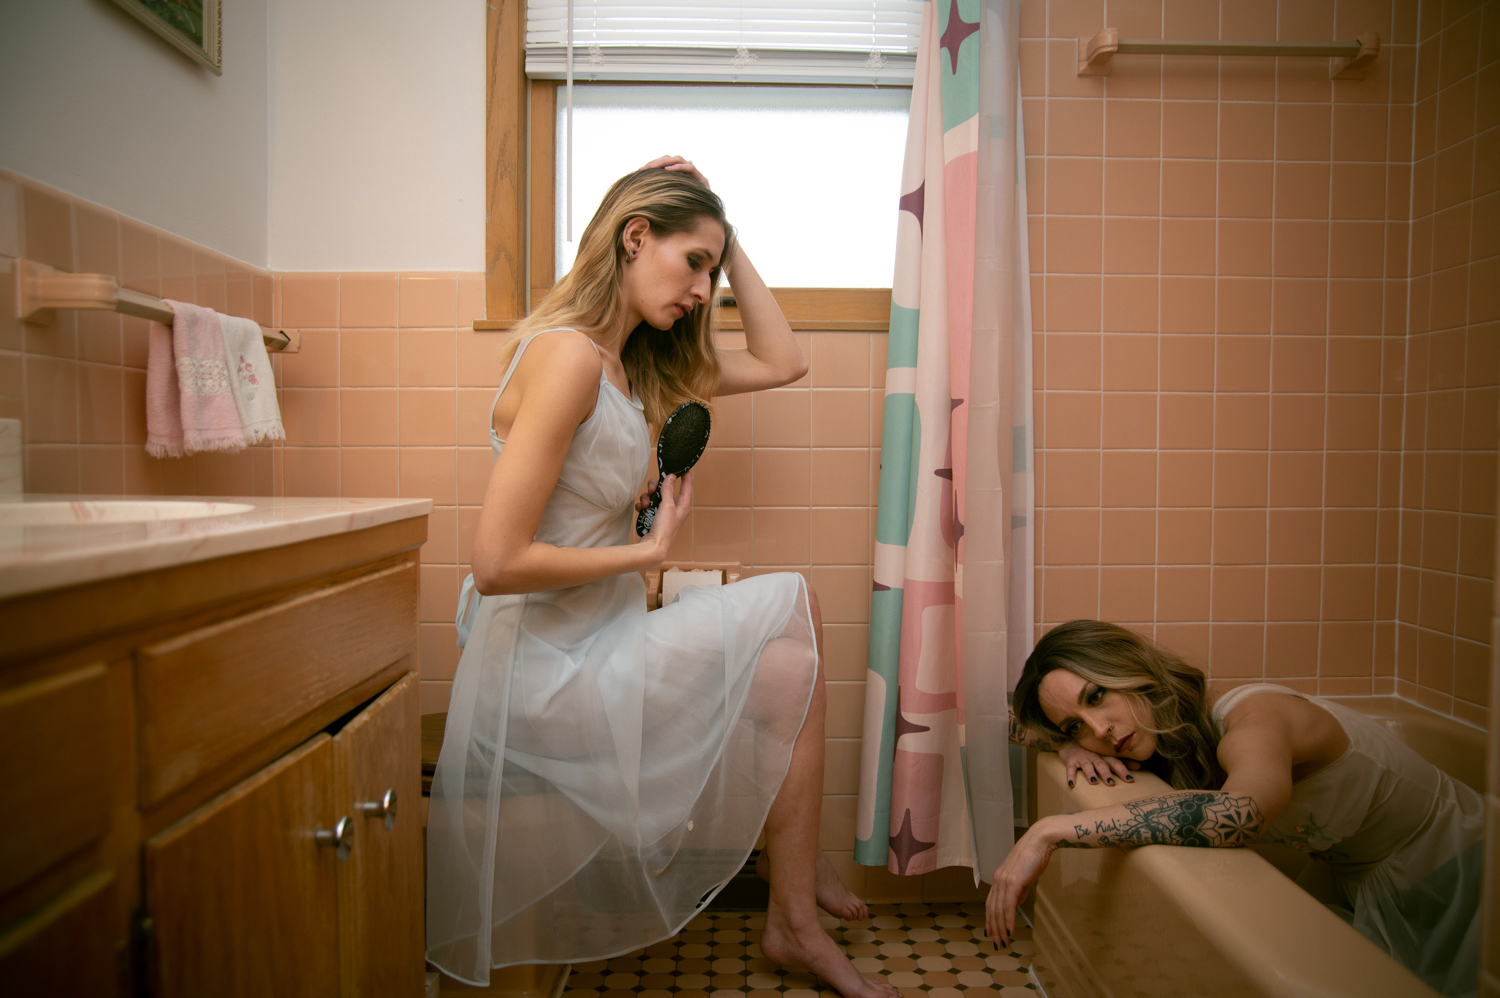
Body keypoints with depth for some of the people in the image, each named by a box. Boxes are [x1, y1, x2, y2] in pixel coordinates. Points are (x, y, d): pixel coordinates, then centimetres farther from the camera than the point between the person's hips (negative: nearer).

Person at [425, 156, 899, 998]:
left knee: (789, 612, 4)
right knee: (788, 607, -8)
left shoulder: (637, 362, 9)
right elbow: (497, 563, -24)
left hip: (596, 651, 9)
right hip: (547, 676, -9)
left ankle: (802, 861, 15)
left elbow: (781, 363, 13)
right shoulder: (566, 354, -19)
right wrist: (650, 550, -15)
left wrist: (730, 246, 9)